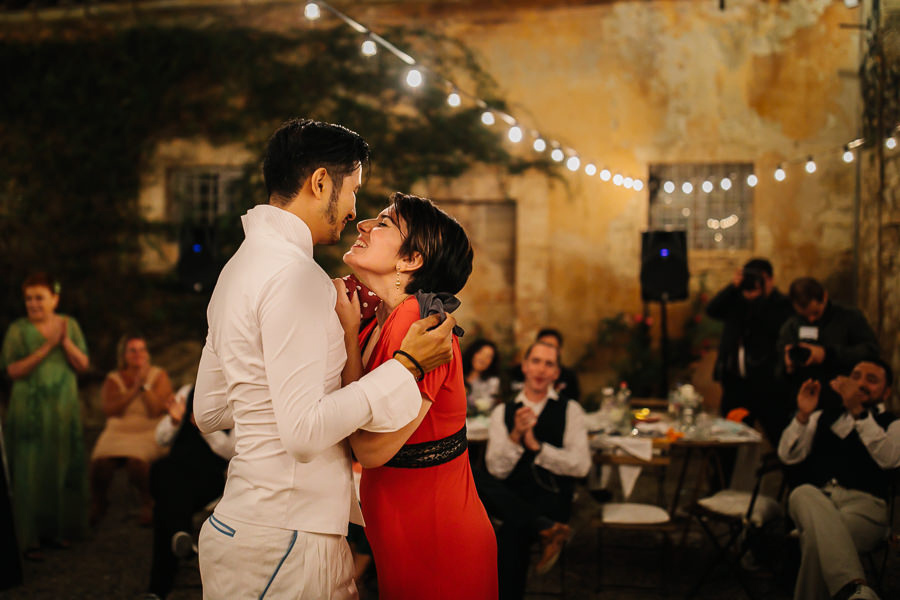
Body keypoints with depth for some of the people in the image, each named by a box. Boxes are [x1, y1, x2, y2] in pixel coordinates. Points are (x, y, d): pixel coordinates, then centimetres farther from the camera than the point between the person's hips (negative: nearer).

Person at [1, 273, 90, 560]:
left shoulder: (69, 325, 6)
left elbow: (83, 365, 2)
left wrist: (66, 342, -14)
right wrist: (46, 348, -19)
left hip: (64, 410, 3)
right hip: (30, 412, -3)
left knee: (63, 468, 7)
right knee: (30, 472, -4)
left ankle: (57, 529, 20)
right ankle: (29, 539, 1)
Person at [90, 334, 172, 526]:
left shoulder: (159, 377, 4)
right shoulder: (113, 379, 10)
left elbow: (157, 410, -9)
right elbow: (110, 409, -8)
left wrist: (144, 385, -13)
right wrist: (134, 389, -15)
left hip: (149, 434, -2)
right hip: (118, 433, 2)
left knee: (136, 462, -33)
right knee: (101, 462, -27)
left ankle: (148, 503, -5)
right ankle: (97, 502, 4)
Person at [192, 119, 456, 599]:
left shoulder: (241, 266, 12)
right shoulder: (295, 275, -19)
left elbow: (209, 413, 17)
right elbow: (304, 432, -25)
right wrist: (406, 366, -18)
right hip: (282, 538, -9)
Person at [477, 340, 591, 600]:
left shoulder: (570, 410, 9)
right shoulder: (503, 412, 12)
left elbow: (581, 466, -3)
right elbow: (497, 470, 0)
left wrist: (536, 445, -11)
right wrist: (515, 435, -17)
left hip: (552, 497, -3)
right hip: (512, 496, 3)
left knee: (512, 531, -36)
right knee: (476, 480, -31)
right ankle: (546, 528, -28)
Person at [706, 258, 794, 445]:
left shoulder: (780, 303, -1)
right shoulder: (735, 300, 13)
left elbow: (776, 329, -18)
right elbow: (712, 310, -2)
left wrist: (764, 297, -15)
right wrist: (733, 286, -9)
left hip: (765, 382, -5)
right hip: (735, 381, 5)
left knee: (779, 436, -4)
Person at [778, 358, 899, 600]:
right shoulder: (824, 415, 27)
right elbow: (788, 455, 16)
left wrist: (858, 410, -11)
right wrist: (804, 415, 0)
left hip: (864, 503, -2)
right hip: (815, 496, 2)